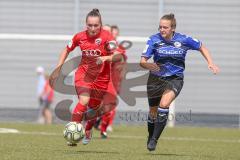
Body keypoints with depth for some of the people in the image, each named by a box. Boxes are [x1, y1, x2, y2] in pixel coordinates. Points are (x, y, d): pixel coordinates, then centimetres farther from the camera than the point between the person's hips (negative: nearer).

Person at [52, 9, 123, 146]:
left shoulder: (106, 37, -15)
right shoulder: (80, 37, -5)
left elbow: (118, 56, -21)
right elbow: (67, 50, 12)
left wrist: (105, 58, -38)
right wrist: (58, 69, 7)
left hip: (101, 78, 0)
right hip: (83, 74, 0)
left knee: (94, 108, 12)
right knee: (84, 100, -25)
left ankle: (88, 132, 45)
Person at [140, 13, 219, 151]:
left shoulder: (183, 40, -9)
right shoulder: (154, 40, -12)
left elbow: (201, 47, 9)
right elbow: (142, 61, -17)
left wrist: (211, 63, -2)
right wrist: (148, 65, -40)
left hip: (175, 79, -1)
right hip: (156, 79, 1)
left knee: (164, 105, -25)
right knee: (153, 111, 11)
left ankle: (154, 140, -19)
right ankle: (150, 137, 38)